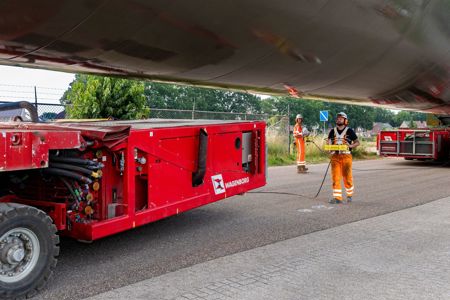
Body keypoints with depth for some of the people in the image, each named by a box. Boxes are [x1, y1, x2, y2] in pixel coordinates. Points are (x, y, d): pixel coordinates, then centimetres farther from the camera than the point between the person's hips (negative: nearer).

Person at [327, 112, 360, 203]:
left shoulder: (349, 131, 1)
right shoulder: (333, 131, 11)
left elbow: (357, 142, 4)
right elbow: (329, 142, 15)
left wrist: (351, 146, -16)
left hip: (346, 156, -3)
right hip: (335, 156, 3)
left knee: (347, 177, 2)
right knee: (335, 177, -3)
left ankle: (350, 195, 25)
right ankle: (337, 197, 0)